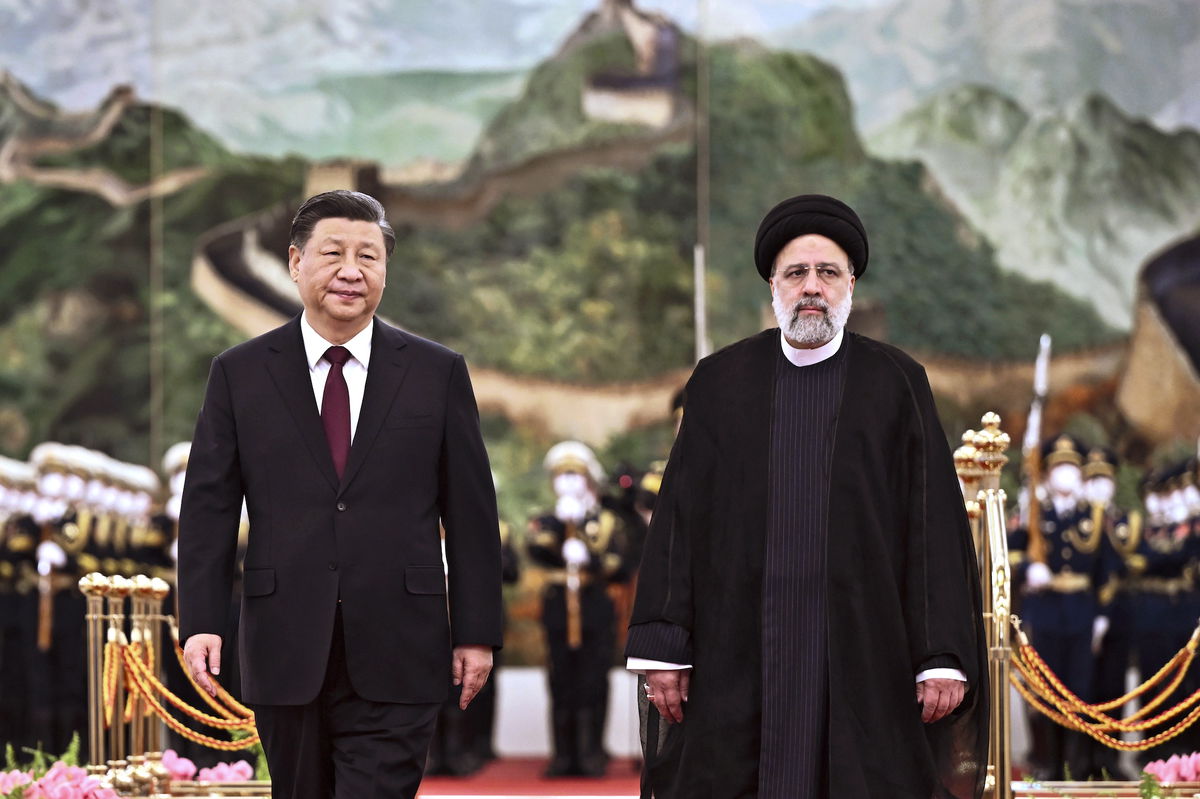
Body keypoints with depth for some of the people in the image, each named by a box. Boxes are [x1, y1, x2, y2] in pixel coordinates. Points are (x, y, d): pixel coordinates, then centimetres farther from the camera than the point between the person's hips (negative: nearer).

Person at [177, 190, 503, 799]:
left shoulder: (437, 373, 5)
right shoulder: (240, 375, 6)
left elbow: (470, 513, 5)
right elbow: (207, 508, 4)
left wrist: (477, 631, 2)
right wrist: (201, 622, -6)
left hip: (395, 657, -1)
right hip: (285, 650, 1)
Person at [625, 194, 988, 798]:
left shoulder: (898, 384, 6)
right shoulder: (719, 382, 10)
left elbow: (935, 522, 2)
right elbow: (679, 519, 7)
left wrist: (944, 656, -5)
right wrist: (662, 649, 0)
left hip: (865, 653, -1)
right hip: (740, 656, 1)